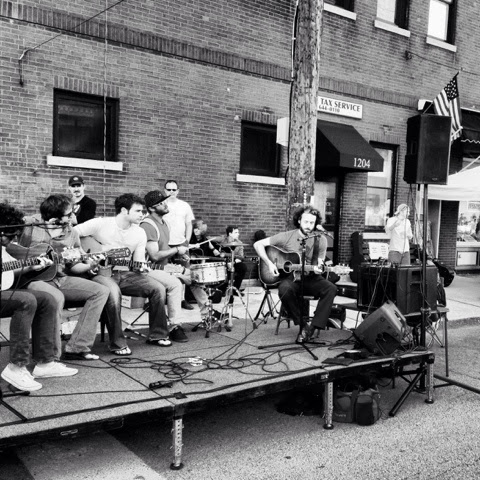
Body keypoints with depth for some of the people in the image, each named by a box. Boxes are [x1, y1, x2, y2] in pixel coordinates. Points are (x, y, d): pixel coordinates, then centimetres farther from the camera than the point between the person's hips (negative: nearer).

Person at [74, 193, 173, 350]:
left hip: (124, 273, 5)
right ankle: (118, 344, -26)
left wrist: (142, 268, -13)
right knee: (113, 292, -39)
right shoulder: (100, 224, -8)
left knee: (158, 288, -14)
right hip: (100, 272, -5)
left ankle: (157, 335, 2)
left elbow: (138, 264, 10)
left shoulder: (140, 233, 7)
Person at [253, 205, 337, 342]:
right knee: (285, 289, -37)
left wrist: (318, 268, -22)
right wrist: (269, 263, -14)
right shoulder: (287, 237, -3)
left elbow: (320, 265, 4)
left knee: (331, 288, -27)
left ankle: (312, 326, -22)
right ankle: (303, 324, -16)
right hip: (290, 277, -2)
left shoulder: (320, 240, 3)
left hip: (310, 279, 2)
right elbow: (258, 244, -2)